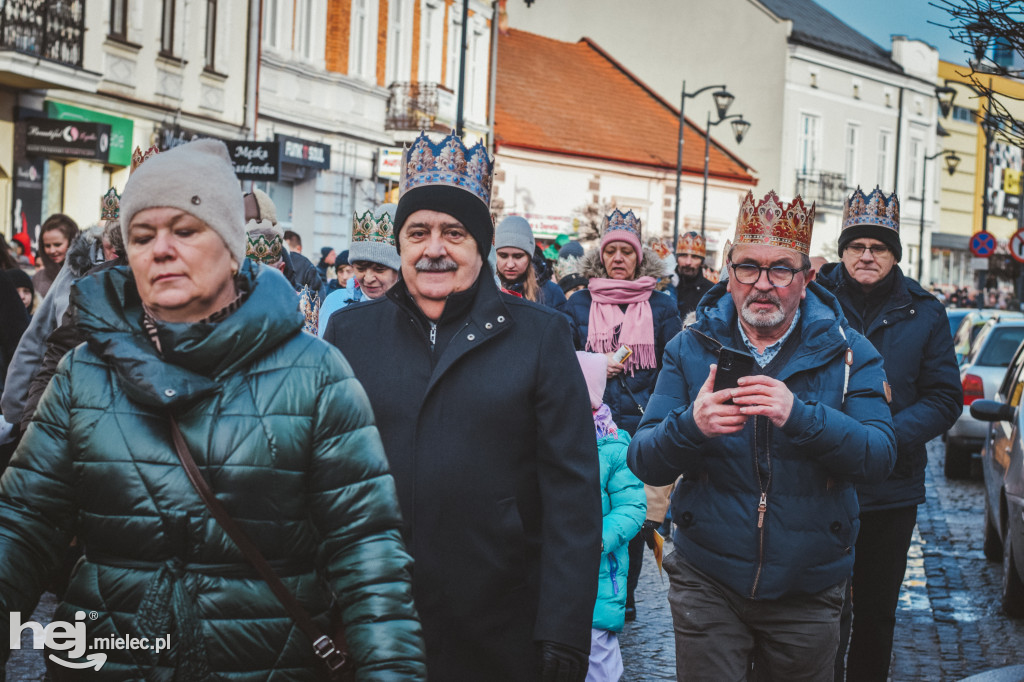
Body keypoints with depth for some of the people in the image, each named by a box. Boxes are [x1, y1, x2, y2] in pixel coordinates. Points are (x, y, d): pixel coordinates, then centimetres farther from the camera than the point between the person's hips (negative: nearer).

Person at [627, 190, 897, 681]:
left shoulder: (849, 354, -2)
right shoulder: (691, 348, 0)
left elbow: (880, 457, -15)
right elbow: (644, 463, -6)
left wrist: (801, 415, -32)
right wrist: (691, 425, -28)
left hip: (807, 590, 0)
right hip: (707, 581, 0)